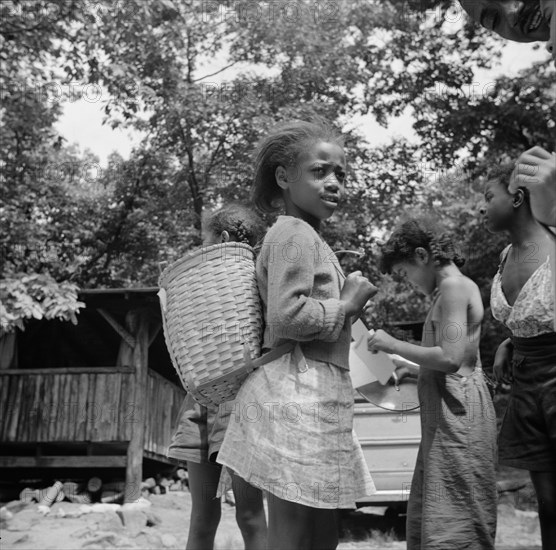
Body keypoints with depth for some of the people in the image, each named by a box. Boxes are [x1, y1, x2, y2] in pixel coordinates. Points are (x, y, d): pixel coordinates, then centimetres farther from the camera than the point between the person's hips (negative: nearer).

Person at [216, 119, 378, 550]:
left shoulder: (308, 238, 22)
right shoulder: (295, 233, -10)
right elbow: (286, 317, -21)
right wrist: (347, 305, -9)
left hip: (315, 398, 11)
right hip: (298, 396, -11)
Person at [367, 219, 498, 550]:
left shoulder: (453, 286, -11)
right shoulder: (452, 289, 19)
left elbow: (451, 357, -21)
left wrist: (394, 345, -12)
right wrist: (414, 369, 18)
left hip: (457, 413, -10)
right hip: (447, 413, 10)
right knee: (425, 519, 12)